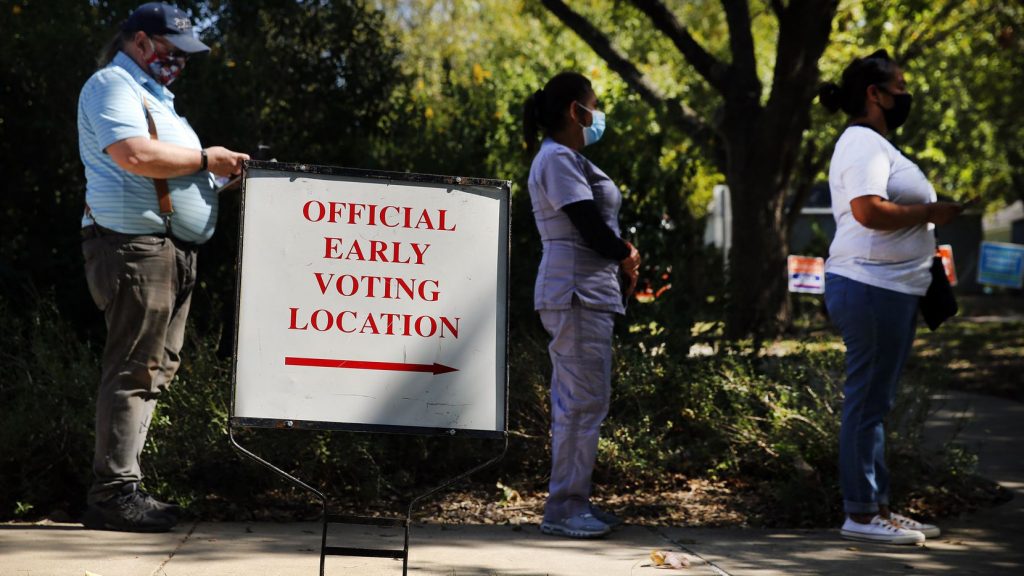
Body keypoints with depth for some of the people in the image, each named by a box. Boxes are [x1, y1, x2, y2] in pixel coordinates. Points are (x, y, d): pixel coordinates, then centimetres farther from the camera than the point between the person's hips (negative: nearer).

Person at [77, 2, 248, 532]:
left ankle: (123, 486, 12)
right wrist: (204, 159, -12)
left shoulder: (153, 97, 27)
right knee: (133, 370, -11)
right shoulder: (112, 86, -6)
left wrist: (222, 172, 15)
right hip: (136, 245, -10)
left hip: (173, 251, 10)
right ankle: (114, 493, -11)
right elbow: (135, 155, -23)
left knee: (154, 371, 9)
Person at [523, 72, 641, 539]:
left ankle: (571, 501, 17)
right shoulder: (558, 159, -12)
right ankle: (563, 508, -6)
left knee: (577, 400, 12)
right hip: (577, 293, -11)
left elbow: (597, 225, 17)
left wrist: (622, 258, 0)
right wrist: (626, 257, 0)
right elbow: (589, 224, -17)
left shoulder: (569, 159, 21)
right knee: (584, 401, -9)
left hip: (588, 292, 11)